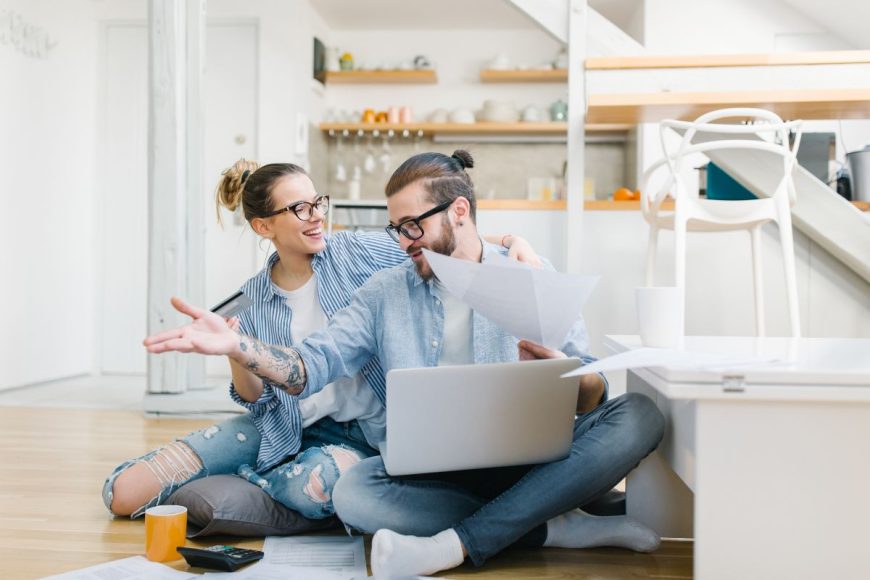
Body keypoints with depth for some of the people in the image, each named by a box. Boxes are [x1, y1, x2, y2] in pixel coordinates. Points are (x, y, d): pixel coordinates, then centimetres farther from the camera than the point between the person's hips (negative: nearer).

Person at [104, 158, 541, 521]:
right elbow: (256, 398, 0)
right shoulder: (253, 299, 0)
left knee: (313, 488, -41)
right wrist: (234, 355, -21)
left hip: (357, 432, -2)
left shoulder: (357, 252, -8)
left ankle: (242, 478, -5)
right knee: (123, 493, -6)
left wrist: (511, 240, -29)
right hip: (282, 427, 3)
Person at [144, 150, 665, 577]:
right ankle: (557, 528, -23)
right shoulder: (386, 292, 11)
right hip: (432, 472, 1)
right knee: (354, 492, -30)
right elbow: (315, 365, 2)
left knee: (639, 415, -26)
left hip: (531, 463, 0)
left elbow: (594, 395, -3)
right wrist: (234, 344, -14)